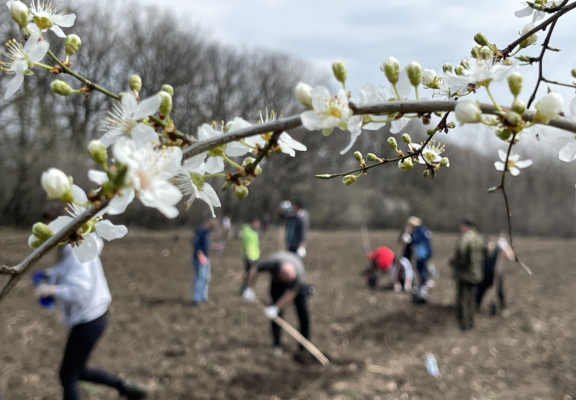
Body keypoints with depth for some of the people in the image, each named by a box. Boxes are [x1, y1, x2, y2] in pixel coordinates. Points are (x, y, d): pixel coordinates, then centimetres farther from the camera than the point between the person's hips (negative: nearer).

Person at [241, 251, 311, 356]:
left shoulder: (297, 275, -44)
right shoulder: (272, 263, -42)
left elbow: (291, 295, -38)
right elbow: (254, 268, -25)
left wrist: (276, 308, -42)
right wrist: (249, 288, -28)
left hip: (299, 285, -1)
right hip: (277, 283, 1)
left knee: (303, 312, -7)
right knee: (277, 314, -8)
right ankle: (277, 344, 4)